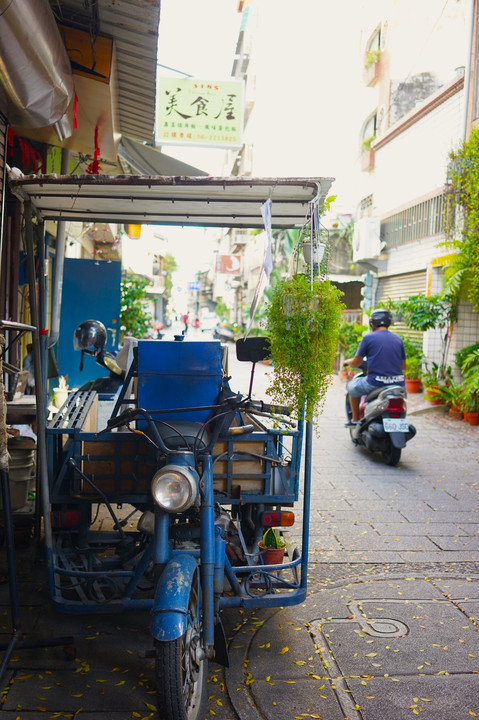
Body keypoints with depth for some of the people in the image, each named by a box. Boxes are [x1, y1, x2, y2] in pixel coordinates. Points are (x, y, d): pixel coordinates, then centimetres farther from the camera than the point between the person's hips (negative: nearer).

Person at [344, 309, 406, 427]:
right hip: (398, 384, 4)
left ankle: (355, 419, 25)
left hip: (376, 382, -4)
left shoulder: (368, 338, -3)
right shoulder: (398, 339, 10)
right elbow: (403, 365, 15)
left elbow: (356, 363, 0)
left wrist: (348, 361, 23)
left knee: (352, 386, 23)